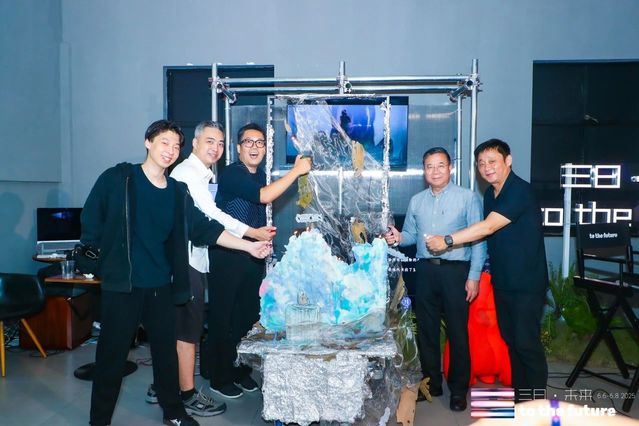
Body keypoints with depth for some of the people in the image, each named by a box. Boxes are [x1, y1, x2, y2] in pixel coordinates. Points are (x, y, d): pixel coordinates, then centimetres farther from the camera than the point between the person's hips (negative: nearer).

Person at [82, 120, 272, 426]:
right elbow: (91, 222, 0)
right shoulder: (117, 179, -5)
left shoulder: (178, 192, 6)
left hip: (161, 286, 4)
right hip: (121, 285, -4)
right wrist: (101, 261, 2)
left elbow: (205, 228, 2)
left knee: (166, 349, 13)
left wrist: (249, 246, -4)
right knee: (112, 354, 5)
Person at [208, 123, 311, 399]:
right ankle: (220, 378, 17)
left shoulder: (260, 176, 10)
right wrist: (296, 170, -23)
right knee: (223, 317, 3)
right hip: (227, 255, -7)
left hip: (254, 255, 7)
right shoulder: (231, 174, -14)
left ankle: (241, 371, 29)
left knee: (249, 315, 14)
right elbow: (263, 196, -28)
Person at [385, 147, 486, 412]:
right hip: (425, 271, 4)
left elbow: (478, 239, -5)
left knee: (457, 331, 2)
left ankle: (458, 388, 18)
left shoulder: (467, 197, -2)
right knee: (426, 329, 11)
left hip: (455, 271, -4)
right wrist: (399, 238, -8)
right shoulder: (416, 201, 12)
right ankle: (431, 382, 27)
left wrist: (474, 276, -10)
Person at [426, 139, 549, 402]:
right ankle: (519, 394, 29)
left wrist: (448, 240, -26)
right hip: (501, 281, 8)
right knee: (510, 340, 15)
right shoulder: (490, 194, 10)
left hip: (526, 283, -8)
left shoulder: (520, 191, -18)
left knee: (527, 344, -1)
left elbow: (489, 227, -26)